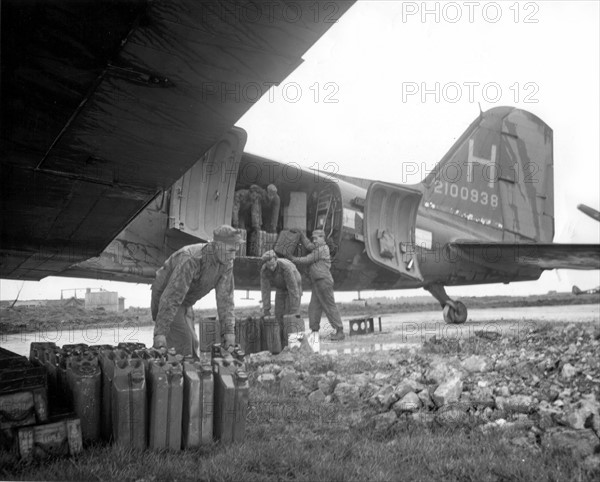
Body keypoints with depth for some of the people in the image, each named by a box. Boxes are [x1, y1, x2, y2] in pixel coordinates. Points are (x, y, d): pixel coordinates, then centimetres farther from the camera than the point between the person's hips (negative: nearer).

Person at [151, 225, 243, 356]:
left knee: (192, 344, 8)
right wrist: (160, 332, -39)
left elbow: (225, 297, -9)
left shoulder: (226, 263, -13)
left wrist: (228, 330, -15)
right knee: (183, 340, -19)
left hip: (185, 303, 8)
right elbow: (172, 297, -38)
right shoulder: (191, 259, -36)